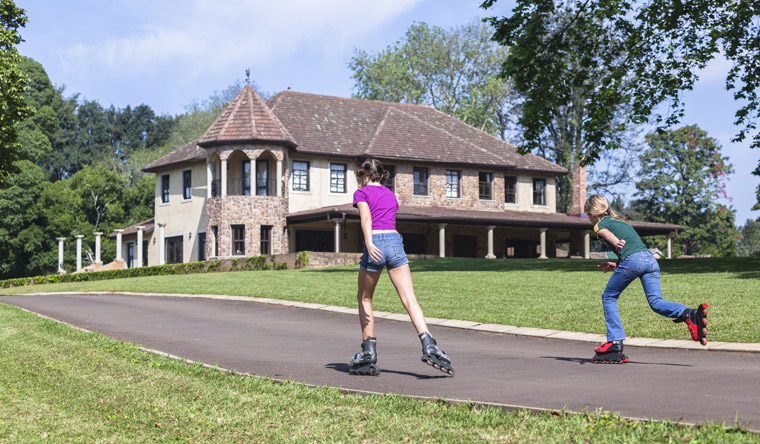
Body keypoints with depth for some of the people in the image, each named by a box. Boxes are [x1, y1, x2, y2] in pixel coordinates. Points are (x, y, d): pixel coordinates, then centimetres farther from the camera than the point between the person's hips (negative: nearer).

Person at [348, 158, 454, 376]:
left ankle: (369, 352, 11)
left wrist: (369, 244, -24)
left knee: (364, 299, 15)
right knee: (409, 299, -6)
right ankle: (428, 346, -24)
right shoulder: (391, 195, 25)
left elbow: (366, 218, -10)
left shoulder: (362, 193, 8)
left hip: (375, 244, -3)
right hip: (395, 241, 4)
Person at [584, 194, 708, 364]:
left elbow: (609, 235, -13)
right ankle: (691, 314, -28)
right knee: (656, 301, -2)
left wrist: (616, 244, -33)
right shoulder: (621, 221, 34)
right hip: (650, 259, 6)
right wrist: (616, 265, 40)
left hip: (632, 260, -6)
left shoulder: (600, 225, 12)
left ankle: (615, 343, 10)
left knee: (608, 298, 13)